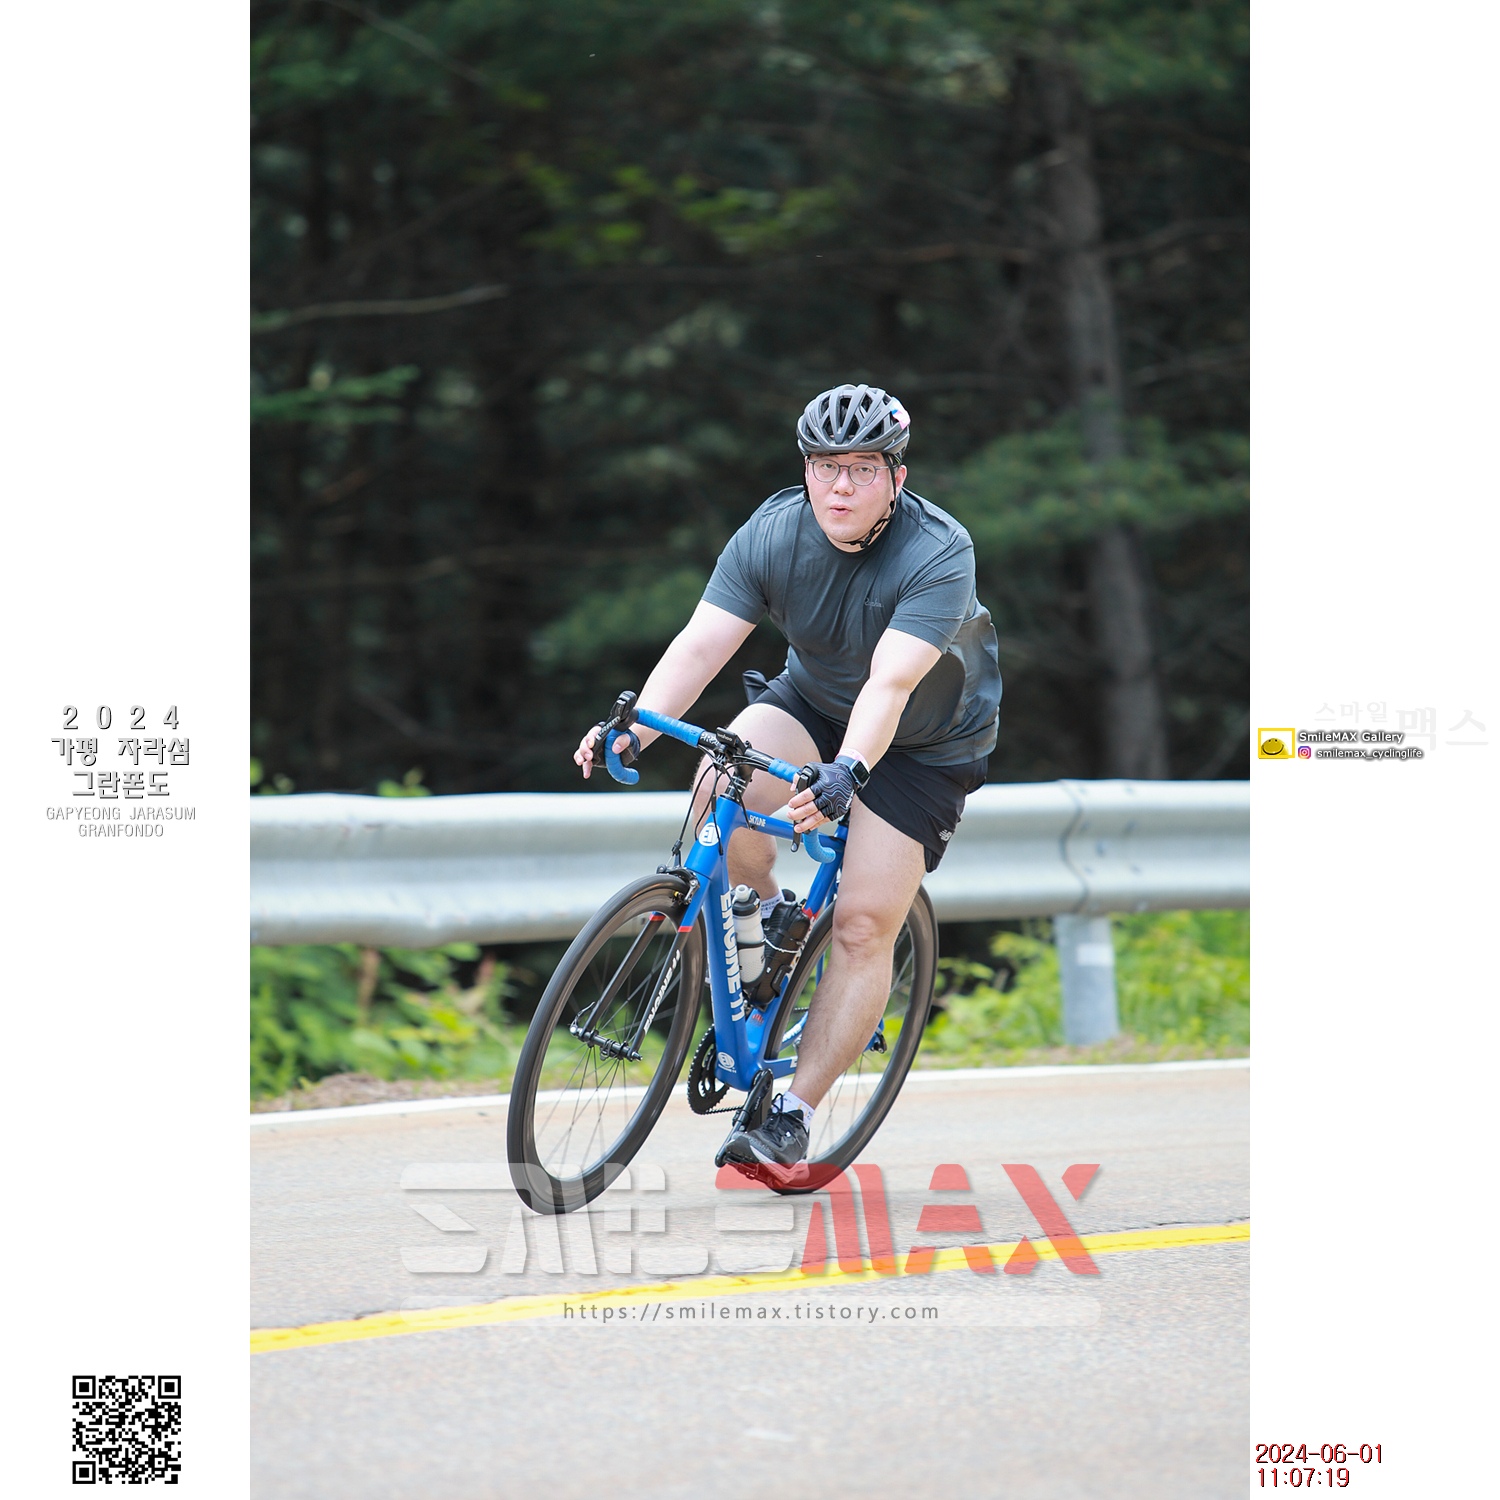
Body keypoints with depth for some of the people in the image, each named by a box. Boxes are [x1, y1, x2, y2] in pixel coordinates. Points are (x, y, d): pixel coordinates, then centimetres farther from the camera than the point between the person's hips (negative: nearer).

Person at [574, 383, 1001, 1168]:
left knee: (863, 928, -12)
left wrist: (847, 772, -59)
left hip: (926, 742, -3)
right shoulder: (772, 534, -20)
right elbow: (701, 643, -27)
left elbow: (889, 684, -43)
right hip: (813, 700, 3)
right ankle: (766, 919, 1)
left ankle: (796, 1111, -1)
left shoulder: (938, 554, -31)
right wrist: (633, 728, -44)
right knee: (722, 791, -29)